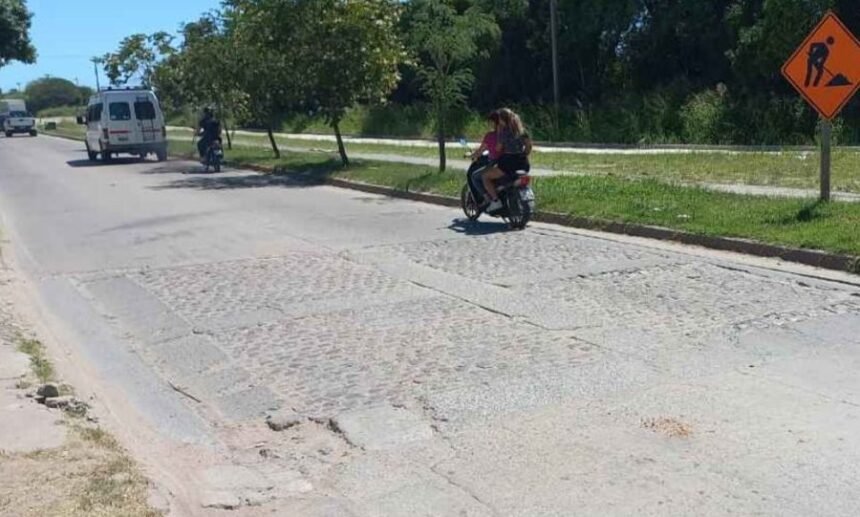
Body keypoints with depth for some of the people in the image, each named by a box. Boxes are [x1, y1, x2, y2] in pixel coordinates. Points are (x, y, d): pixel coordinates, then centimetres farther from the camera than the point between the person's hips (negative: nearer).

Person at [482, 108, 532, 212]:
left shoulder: (504, 130, -6)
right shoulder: (521, 129, 13)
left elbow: (498, 148, -6)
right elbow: (529, 144, 11)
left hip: (508, 162, -7)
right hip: (523, 163, 7)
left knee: (486, 176, 4)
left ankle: (495, 200, -11)